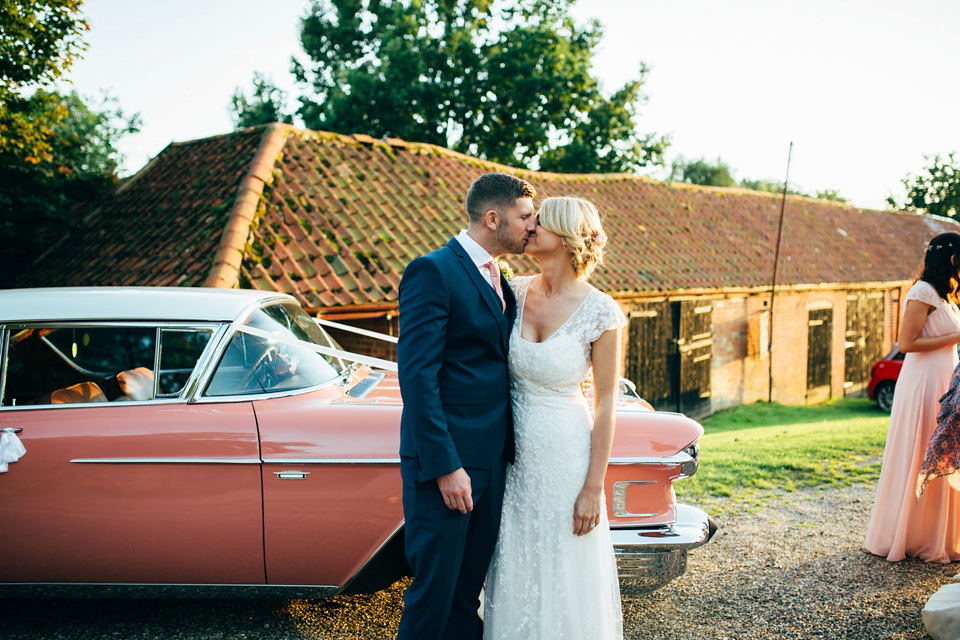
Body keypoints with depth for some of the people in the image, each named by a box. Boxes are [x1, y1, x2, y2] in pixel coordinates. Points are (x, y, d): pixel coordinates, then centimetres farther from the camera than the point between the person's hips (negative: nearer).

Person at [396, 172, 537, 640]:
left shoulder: (498, 281, 14)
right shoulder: (433, 272, -12)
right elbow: (417, 375, -17)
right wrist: (445, 466, -20)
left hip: (491, 460, 8)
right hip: (445, 460, -8)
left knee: (470, 586, 16)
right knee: (435, 587, 2)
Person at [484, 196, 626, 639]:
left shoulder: (599, 311, -14)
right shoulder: (515, 291, -1)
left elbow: (606, 404, -11)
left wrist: (593, 489, -11)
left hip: (565, 454, -4)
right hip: (514, 453, 4)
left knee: (564, 579, 12)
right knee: (515, 578, 18)